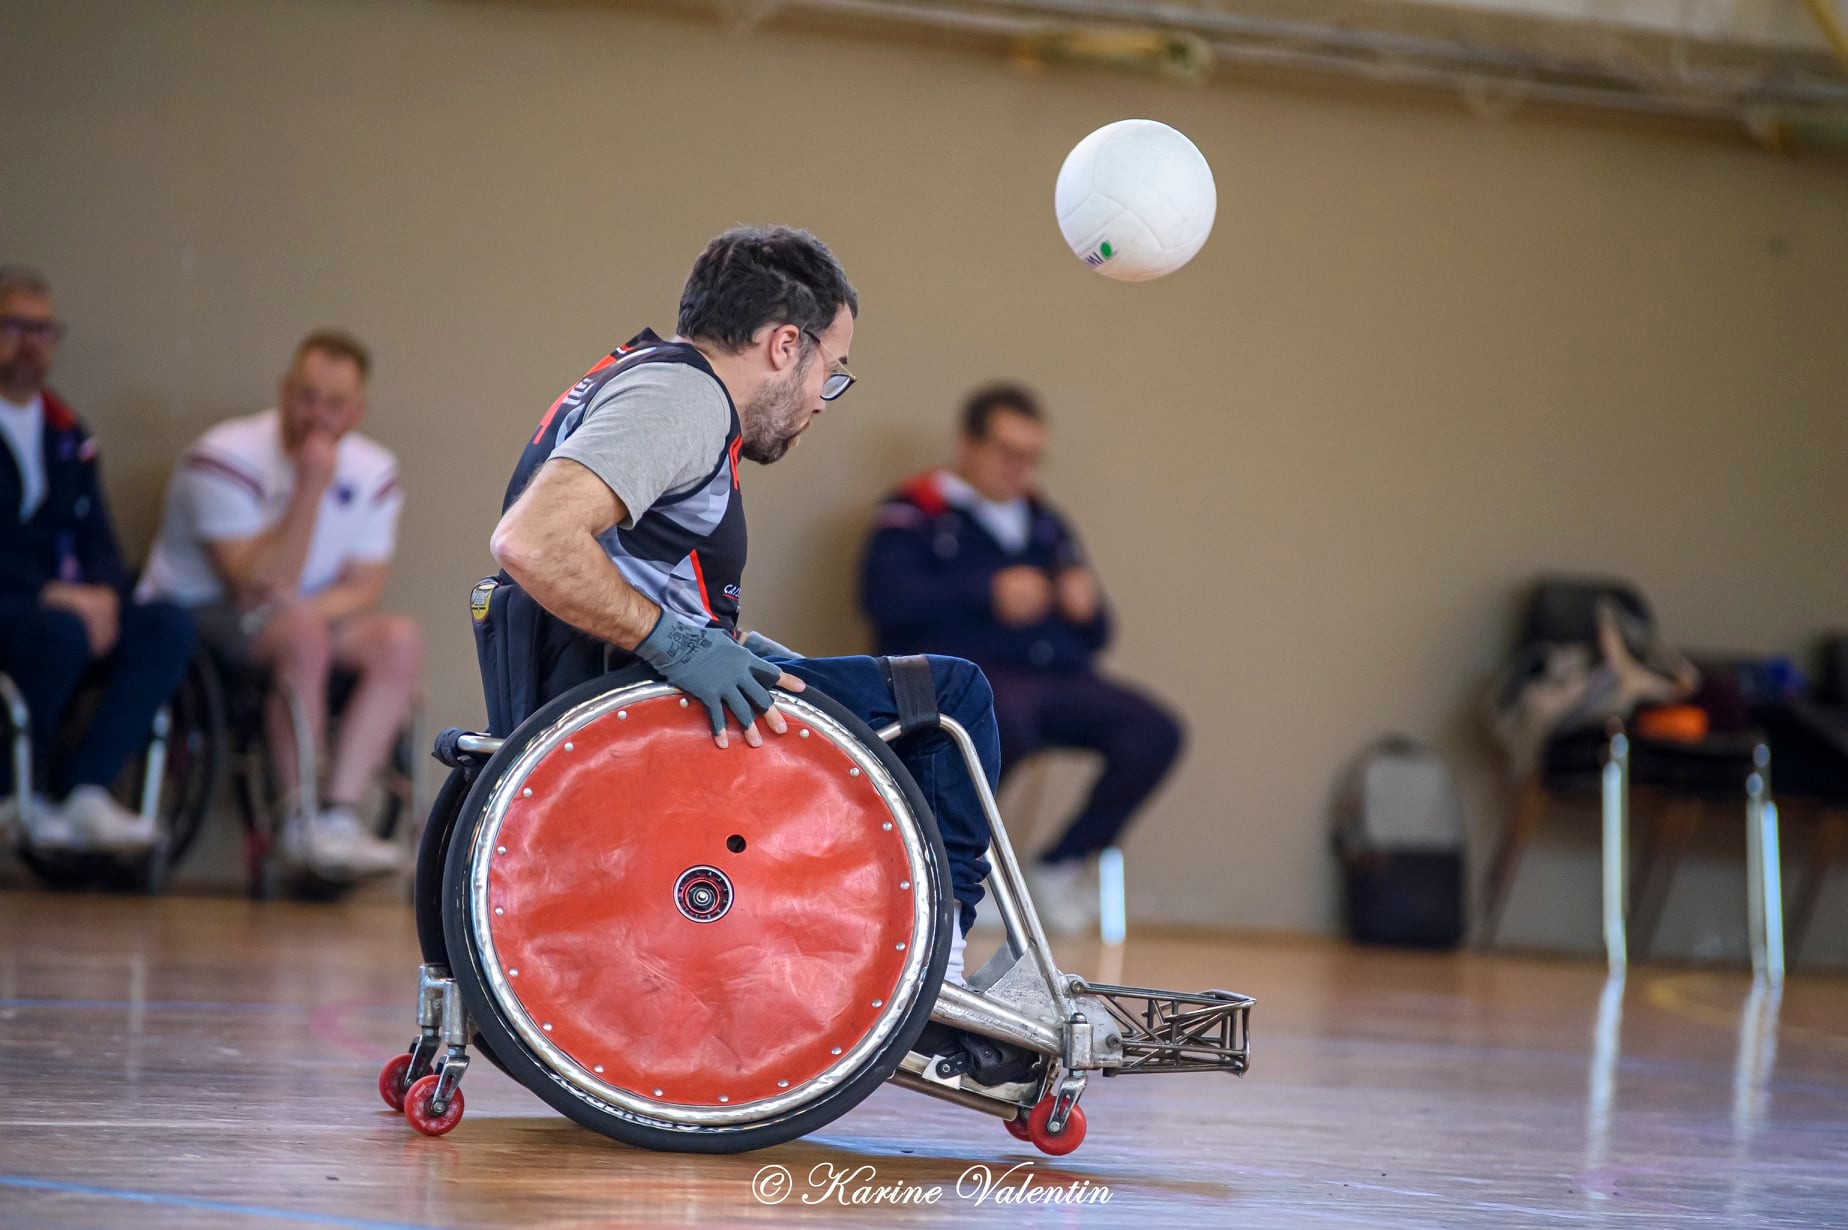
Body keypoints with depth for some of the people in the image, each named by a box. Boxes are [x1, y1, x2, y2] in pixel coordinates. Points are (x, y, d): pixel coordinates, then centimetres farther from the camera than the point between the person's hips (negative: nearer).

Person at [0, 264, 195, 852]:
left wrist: (102, 594, -9)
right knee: (60, 631, -37)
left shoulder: (66, 433, 18)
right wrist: (48, 595, -22)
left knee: (168, 627, -18)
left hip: (64, 603, 7)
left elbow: (98, 539, 15)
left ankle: (81, 790, -21)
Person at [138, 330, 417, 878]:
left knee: (400, 641, -19)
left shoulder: (373, 472, 0)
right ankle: (300, 820, -29)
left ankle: (339, 812, -26)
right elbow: (260, 584, -24)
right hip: (196, 616, -6)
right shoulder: (226, 459, -19)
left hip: (305, 616, 6)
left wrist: (312, 605, -23)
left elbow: (364, 586, -1)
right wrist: (311, 488, -30)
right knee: (301, 631, -35)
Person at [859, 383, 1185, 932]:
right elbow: (885, 597, -14)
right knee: (1010, 718, -40)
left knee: (1154, 731, -19)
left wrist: (1085, 608, -2)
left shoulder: (1044, 522, 24)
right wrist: (989, 595, -20)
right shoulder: (916, 513, 6)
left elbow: (1093, 637, 23)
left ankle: (1060, 866, -6)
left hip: (1055, 679, 6)